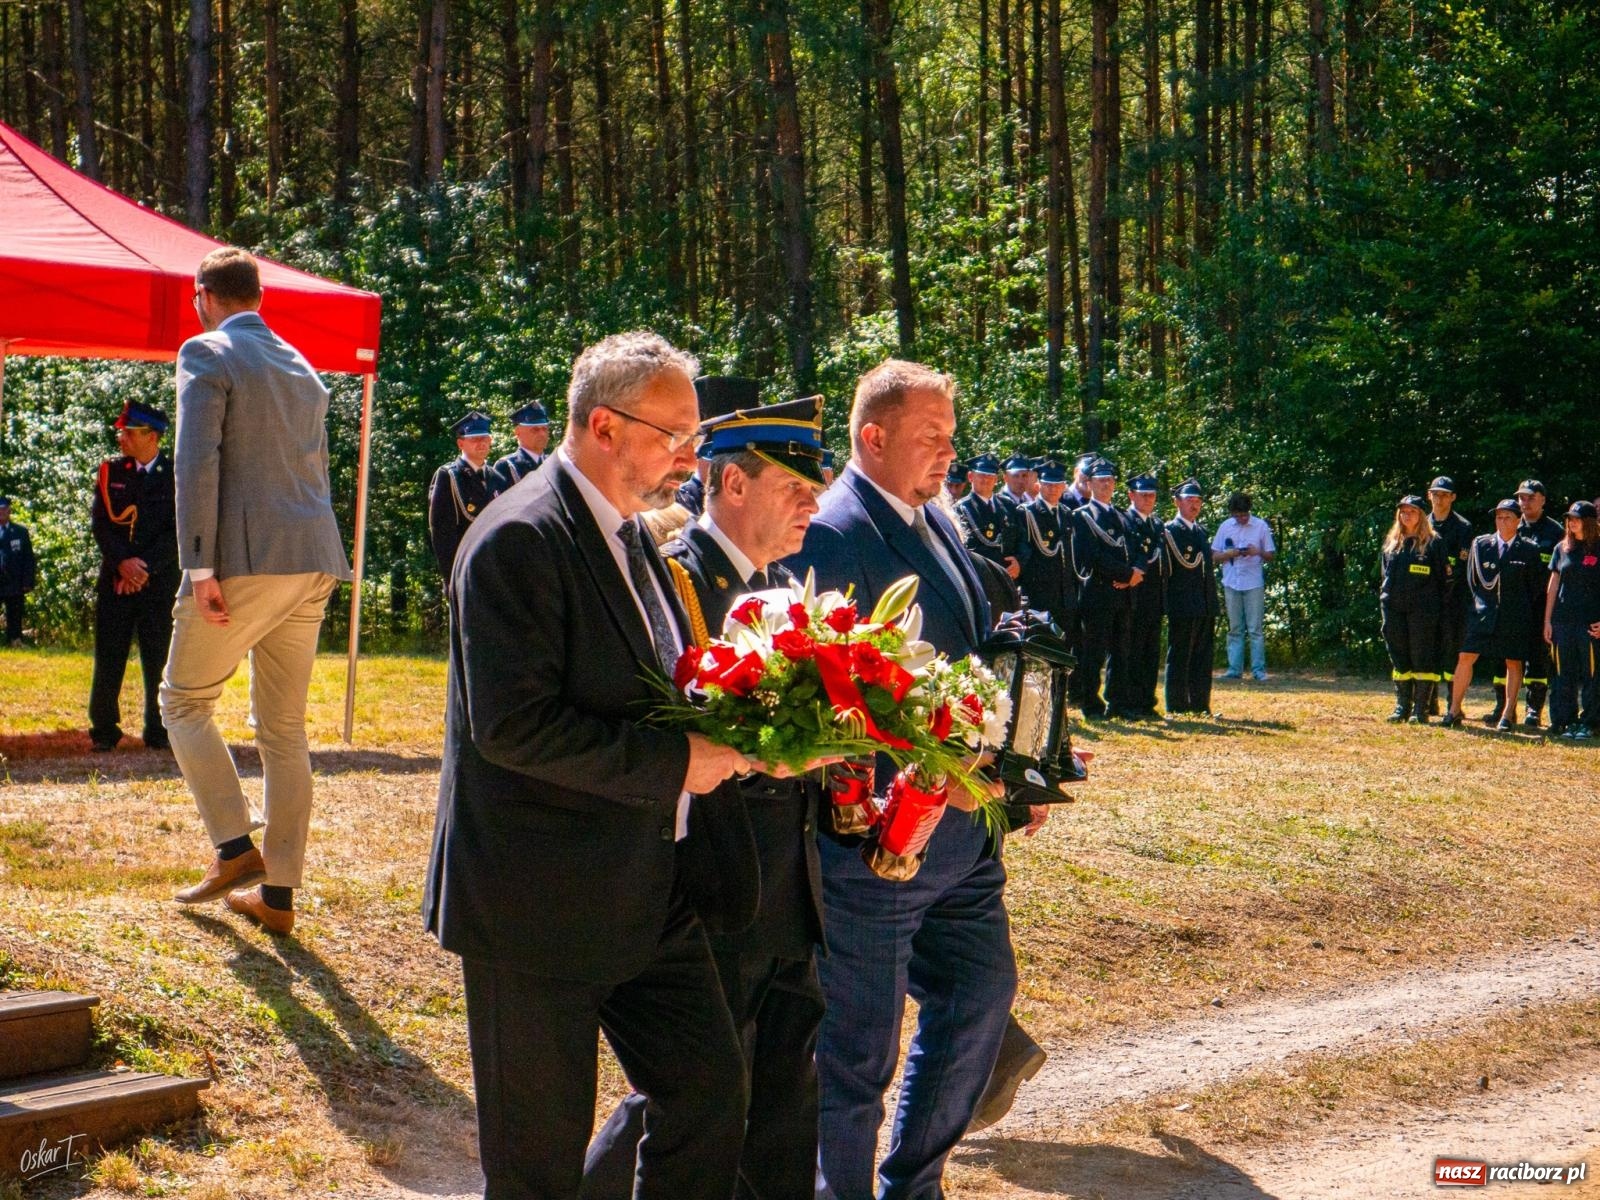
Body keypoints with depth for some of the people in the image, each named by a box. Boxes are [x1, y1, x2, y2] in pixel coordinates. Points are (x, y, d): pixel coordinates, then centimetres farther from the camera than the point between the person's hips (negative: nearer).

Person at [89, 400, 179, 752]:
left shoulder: (177, 475, 1)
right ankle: (104, 730, 9)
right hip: (114, 579, 2)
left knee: (159, 661, -2)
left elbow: (180, 531, -5)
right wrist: (122, 562, -13)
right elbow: (99, 522, 2)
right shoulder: (110, 472, 9)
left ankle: (159, 730, 7)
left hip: (161, 581, -2)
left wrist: (146, 566, -13)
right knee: (108, 659, 1)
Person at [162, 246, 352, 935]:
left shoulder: (207, 354, -4)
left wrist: (198, 564, -17)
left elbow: (197, 462, -15)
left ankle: (235, 848, -3)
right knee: (284, 729, 9)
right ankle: (278, 894, 10)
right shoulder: (301, 367, 20)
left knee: (183, 700, 9)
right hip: (313, 565, 7)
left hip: (246, 560, -7)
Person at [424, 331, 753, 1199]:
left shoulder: (632, 538, 12)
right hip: (538, 907, -9)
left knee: (709, 1091, 10)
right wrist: (673, 762, -22)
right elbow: (512, 724, -26)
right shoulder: (519, 540, -18)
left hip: (646, 893, 9)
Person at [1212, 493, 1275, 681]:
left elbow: (1272, 555, 5)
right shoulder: (1226, 527, 6)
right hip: (1231, 584, 2)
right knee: (1235, 629, 6)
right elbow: (1214, 555, 8)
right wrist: (1230, 554, -11)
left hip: (1254, 584, -2)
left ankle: (1259, 669, -1)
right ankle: (1234, 669, 8)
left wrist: (1258, 552, -16)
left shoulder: (1260, 526, 1)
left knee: (1256, 629, -3)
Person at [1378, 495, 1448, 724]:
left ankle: (1420, 709, -1)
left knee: (1422, 658, -4)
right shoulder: (1391, 542, 16)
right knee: (1399, 659, 7)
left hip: (1422, 609, -5)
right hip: (1394, 608, 5)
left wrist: (1438, 608, -5)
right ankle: (1402, 707, 14)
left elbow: (1442, 576, -1)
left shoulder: (1433, 542, 0)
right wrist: (1384, 599, 13)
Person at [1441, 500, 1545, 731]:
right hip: (1483, 613, 1)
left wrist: (1524, 612, 5)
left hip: (1516, 617, -1)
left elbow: (1537, 589, 7)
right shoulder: (1480, 545, 5)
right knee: (1466, 657, -4)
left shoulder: (1529, 550, 1)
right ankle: (1454, 710, 3)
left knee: (1513, 662, 4)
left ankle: (1507, 715, 10)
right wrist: (1480, 602, 8)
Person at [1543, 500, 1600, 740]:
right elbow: (1553, 585, 12)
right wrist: (1547, 621, 8)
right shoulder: (1562, 548, 10)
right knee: (1564, 675, 5)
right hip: (1562, 621, 4)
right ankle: (1567, 722, 11)